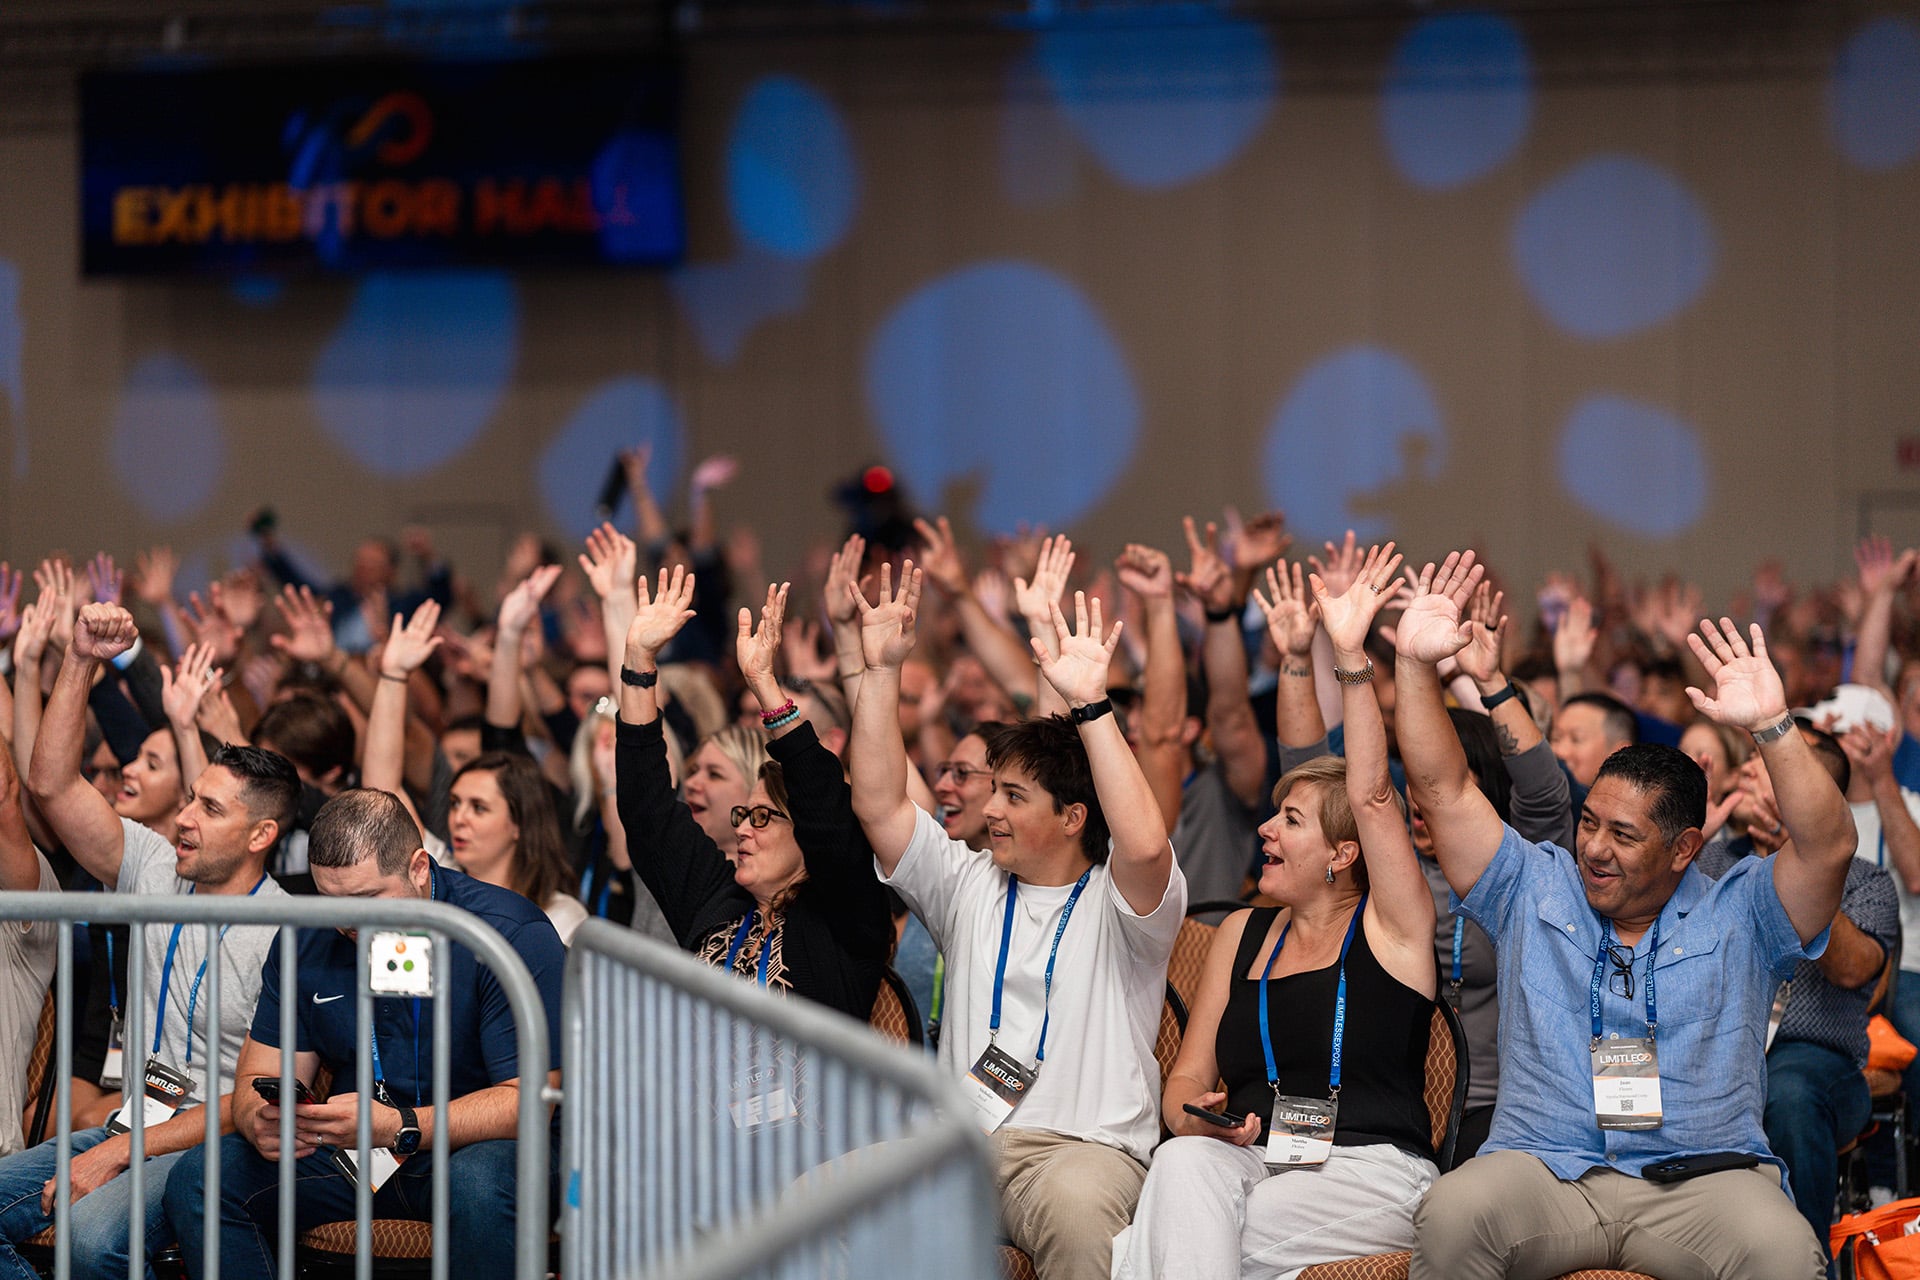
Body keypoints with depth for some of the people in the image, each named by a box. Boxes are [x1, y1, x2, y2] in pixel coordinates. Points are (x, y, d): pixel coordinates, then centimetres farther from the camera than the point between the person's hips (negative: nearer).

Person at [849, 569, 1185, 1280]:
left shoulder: (1116, 902, 4)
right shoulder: (970, 885, 21)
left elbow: (1144, 845, -20)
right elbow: (879, 805, 11)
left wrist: (1090, 702, -21)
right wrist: (882, 669, 4)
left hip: (1086, 1146, -4)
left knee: (1074, 1201, -42)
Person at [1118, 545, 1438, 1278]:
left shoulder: (1391, 925, 5)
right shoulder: (1242, 935, 21)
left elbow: (1372, 797, -11)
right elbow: (1189, 1076, 20)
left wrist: (1352, 659, -17)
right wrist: (1192, 1118, -5)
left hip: (1373, 1174, -5)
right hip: (1251, 1161, 5)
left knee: (1179, 1215, -31)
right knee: (1185, 1162, -33)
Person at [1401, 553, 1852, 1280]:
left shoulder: (1738, 915, 12)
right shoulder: (1534, 892, 18)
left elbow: (1827, 846, -4)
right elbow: (1443, 787, 13)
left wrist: (1771, 728, -15)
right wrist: (1416, 665, 2)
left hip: (1702, 1174, -1)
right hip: (1543, 1169, 1)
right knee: (1453, 1214, -34)